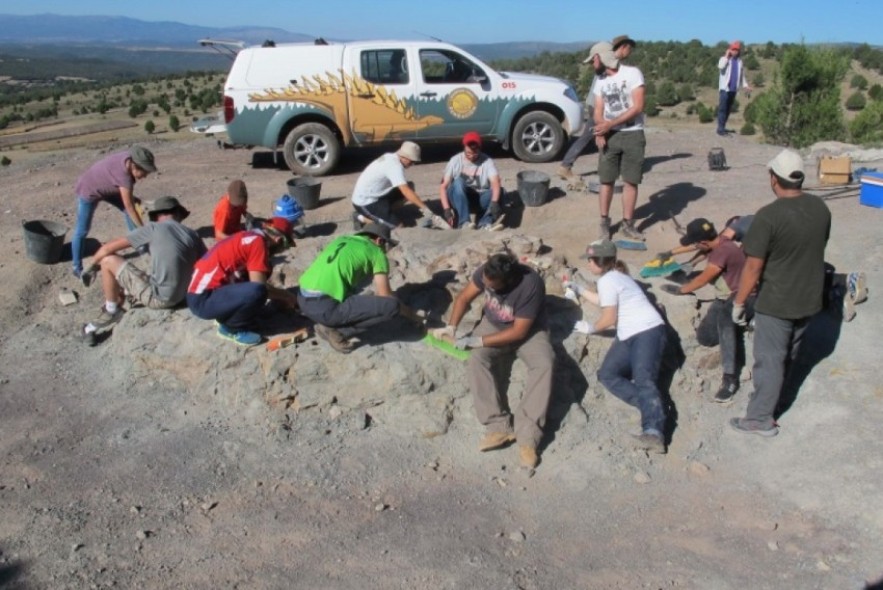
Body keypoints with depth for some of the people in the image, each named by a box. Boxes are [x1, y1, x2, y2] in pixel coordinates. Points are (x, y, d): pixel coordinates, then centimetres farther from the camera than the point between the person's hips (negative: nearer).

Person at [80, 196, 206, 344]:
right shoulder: (192, 235, 6)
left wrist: (91, 267, 16)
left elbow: (107, 248, -1)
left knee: (108, 260, 5)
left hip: (158, 297, -6)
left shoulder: (153, 228, -4)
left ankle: (111, 313, 17)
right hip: (179, 297, 6)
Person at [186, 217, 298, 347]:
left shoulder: (251, 238, 13)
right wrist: (286, 295, 0)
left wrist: (281, 296, 25)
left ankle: (228, 316, 12)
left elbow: (257, 282, 25)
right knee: (257, 292, -30)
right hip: (203, 300, -10)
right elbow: (259, 287, -17)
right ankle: (229, 327, -4)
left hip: (203, 291, 10)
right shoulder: (258, 242, -14)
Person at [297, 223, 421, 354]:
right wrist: (412, 315, 21)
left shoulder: (342, 240, 25)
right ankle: (336, 330, -3)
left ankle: (329, 322, 15)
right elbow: (386, 297, 4)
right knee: (392, 306, -7)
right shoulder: (377, 253, 6)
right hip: (324, 307, -8)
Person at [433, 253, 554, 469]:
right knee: (477, 359, -27)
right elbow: (464, 297, -1)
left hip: (528, 331, -3)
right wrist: (452, 327, -15)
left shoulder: (531, 285, -33)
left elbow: (519, 331, -27)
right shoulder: (486, 272, -18)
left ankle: (527, 435, -34)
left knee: (544, 363, -32)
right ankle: (499, 427, -29)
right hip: (493, 325, 4)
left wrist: (478, 341, -27)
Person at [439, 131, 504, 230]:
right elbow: (443, 187, -15)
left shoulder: (487, 161, -12)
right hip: (460, 198, -1)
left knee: (498, 190, -26)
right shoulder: (456, 161, -12)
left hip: (480, 198, 1)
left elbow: (496, 183, -28)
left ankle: (485, 223, -42)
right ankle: (464, 222, -40)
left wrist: (494, 202, -47)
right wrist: (447, 209, -29)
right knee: (458, 182, -32)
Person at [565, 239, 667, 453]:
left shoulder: (607, 280, -9)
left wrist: (590, 328, 9)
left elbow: (609, 318, -10)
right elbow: (606, 302, 39)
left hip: (647, 331, -10)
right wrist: (579, 290, 35)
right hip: (628, 337, 10)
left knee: (643, 379, -29)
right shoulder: (616, 275, 22)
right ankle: (652, 407, -19)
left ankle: (654, 432, -47)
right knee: (607, 375, -7)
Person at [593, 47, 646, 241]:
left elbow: (638, 107, -16)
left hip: (633, 135, -4)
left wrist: (610, 124, -21)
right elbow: (598, 111, 7)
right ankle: (604, 222, 12)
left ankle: (628, 224, 10)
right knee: (606, 181, 2)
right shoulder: (601, 81, 9)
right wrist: (600, 131, -14)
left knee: (631, 181, 1)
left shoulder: (632, 73, -9)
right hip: (609, 135, 4)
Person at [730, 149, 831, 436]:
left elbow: (753, 267, -22)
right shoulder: (820, 208, -3)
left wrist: (738, 302, -10)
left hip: (776, 302, -7)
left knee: (769, 359, 5)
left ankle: (760, 418, 16)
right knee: (789, 353, 23)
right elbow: (818, 248, 11)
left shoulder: (769, 216, -25)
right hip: (809, 297, 7)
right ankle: (770, 396, 43)